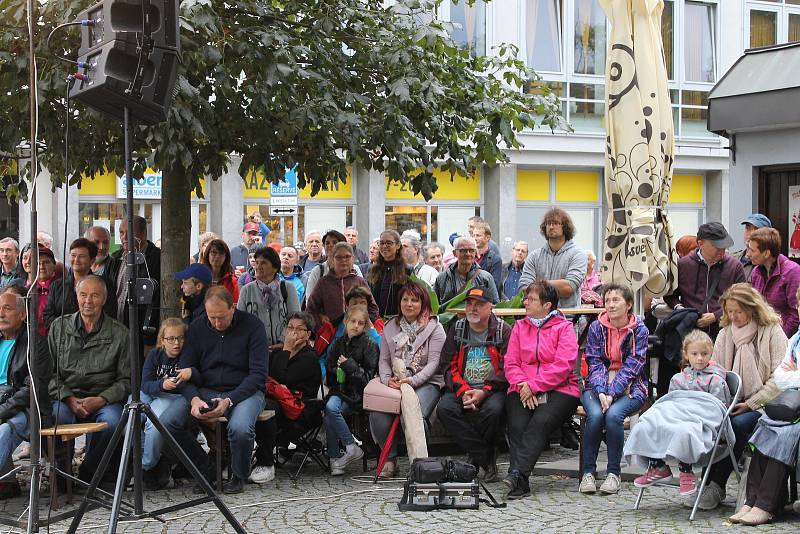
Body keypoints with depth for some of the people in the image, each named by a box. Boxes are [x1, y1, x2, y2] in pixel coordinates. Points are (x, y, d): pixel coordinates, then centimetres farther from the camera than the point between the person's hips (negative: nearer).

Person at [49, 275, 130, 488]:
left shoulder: (119, 333, 5)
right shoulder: (59, 327, 11)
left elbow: (126, 379, 4)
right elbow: (49, 372, 7)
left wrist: (101, 399, -13)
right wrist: (69, 399, -9)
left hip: (104, 400, -1)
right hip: (66, 397, 1)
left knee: (111, 421, -33)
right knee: (56, 416, -33)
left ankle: (88, 475, -9)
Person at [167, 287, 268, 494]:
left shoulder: (252, 326, -8)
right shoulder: (196, 329, 3)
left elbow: (258, 374, -11)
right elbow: (185, 370, 1)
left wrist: (229, 400, -23)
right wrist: (194, 399, -20)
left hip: (244, 391, -4)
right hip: (205, 391, 4)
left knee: (240, 428, -36)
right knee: (169, 422, -22)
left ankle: (239, 476, -3)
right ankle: (205, 472, 0)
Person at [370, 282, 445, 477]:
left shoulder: (434, 328, 4)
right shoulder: (390, 327, 18)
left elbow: (434, 362, -4)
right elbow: (383, 360, 14)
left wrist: (412, 381, -17)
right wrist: (387, 379, -7)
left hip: (427, 382, -4)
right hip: (395, 382, 4)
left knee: (412, 415, -34)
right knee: (377, 416, -25)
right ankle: (389, 459, -5)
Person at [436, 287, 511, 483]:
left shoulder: (503, 331, 2)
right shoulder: (456, 330, 12)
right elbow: (448, 366, 5)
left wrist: (484, 392, -18)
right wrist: (463, 391, -12)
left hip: (493, 389, -3)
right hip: (461, 388, 3)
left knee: (492, 409, -35)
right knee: (444, 408, -27)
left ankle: (475, 456, -8)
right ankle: (486, 457, -20)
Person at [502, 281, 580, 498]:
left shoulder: (564, 327, 5)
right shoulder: (520, 327, 19)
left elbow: (563, 366, -8)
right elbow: (511, 363, 11)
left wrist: (534, 385, -14)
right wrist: (523, 385, -8)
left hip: (558, 389, -3)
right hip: (523, 390, 3)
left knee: (540, 422, -31)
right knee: (517, 425, -25)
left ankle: (516, 473, -41)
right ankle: (520, 483, -32)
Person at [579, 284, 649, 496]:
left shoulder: (639, 330, -2)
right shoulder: (596, 327, 4)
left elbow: (631, 366, -10)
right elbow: (595, 363, -2)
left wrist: (612, 394, -21)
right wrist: (601, 392, -19)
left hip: (629, 388, -2)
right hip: (598, 387, 2)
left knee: (613, 415, -31)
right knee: (595, 414, -29)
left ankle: (613, 473, -18)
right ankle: (588, 472, -18)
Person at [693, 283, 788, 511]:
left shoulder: (773, 332, -2)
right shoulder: (726, 332, 13)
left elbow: (778, 379, -7)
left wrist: (750, 403, -12)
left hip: (763, 405, -4)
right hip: (732, 404, 4)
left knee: (738, 424, -33)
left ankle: (716, 486, -25)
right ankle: (709, 483, -25)